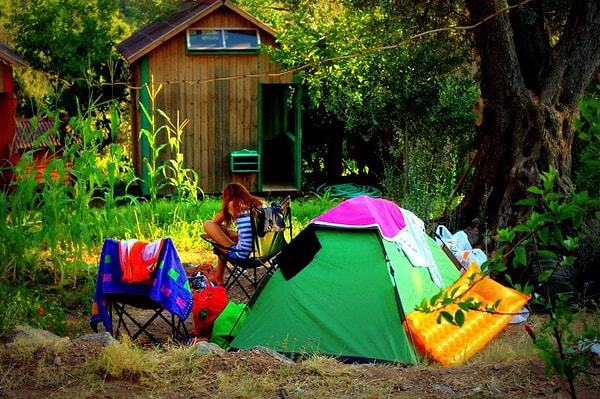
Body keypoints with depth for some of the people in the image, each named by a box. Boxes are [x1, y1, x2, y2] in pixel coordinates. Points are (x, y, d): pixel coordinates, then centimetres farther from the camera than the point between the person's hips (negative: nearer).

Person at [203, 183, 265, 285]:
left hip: (242, 254, -7)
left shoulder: (233, 204, -2)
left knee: (208, 224, 9)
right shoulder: (260, 203, 10)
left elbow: (215, 222, 13)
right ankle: (218, 277, 40)